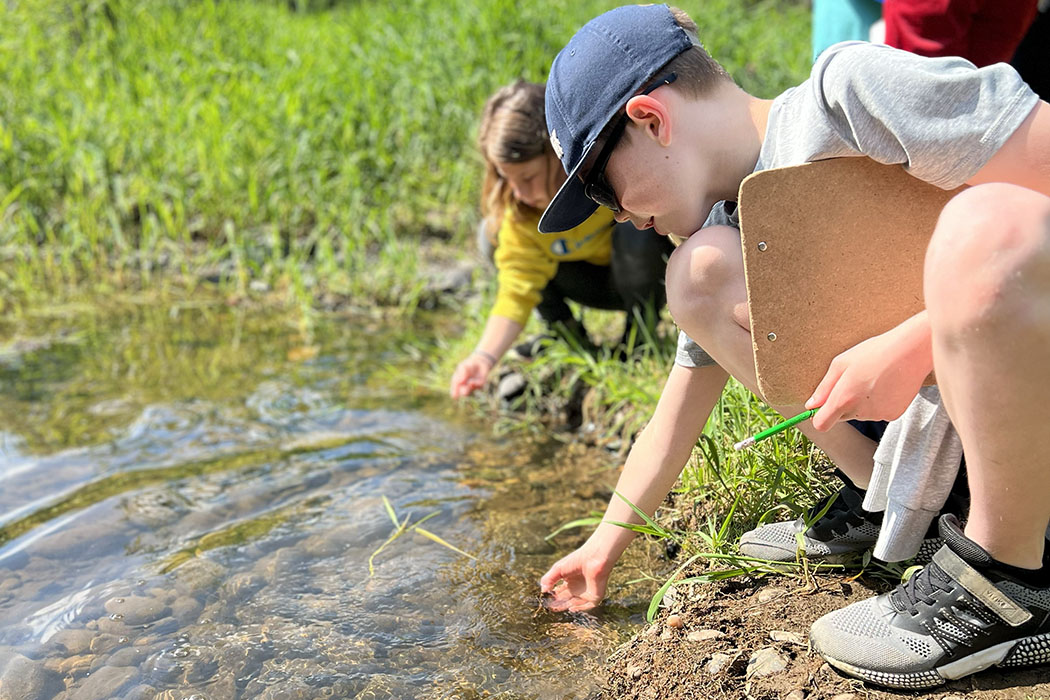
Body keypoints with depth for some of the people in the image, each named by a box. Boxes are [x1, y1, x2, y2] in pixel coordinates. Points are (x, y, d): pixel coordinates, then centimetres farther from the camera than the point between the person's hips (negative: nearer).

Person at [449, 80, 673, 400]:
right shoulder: (516, 216, -19)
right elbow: (517, 292, -21)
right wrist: (485, 355, -38)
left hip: (655, 275, -3)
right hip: (600, 283, 3)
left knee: (636, 234, -38)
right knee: (493, 234, -14)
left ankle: (639, 340, -12)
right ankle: (570, 338, -2)